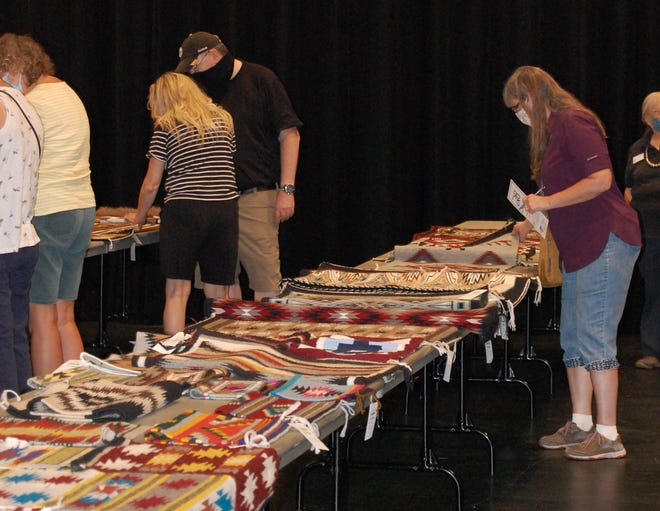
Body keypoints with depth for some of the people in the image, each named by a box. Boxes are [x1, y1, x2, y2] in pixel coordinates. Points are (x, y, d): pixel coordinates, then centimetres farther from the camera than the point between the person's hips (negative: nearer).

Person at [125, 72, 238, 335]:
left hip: (184, 210, -4)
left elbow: (151, 184, 6)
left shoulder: (165, 127, 3)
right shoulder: (223, 119, 14)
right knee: (218, 295, 7)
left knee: (177, 292, 0)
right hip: (225, 210, 4)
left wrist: (138, 216, 21)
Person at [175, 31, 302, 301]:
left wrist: (286, 190, -11)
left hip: (256, 198, -6)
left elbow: (289, 134, -5)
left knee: (266, 279, -8)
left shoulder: (260, 79, -3)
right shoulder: (203, 88, 14)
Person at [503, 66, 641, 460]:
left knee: (595, 339, -9)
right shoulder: (553, 130, 18)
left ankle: (608, 436, -4)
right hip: (579, 249, 11)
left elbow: (600, 180, -22)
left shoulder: (573, 121, -13)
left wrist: (547, 202, -15)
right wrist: (531, 223, 33)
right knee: (573, 339, 13)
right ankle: (581, 424, 20)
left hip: (604, 243, -11)